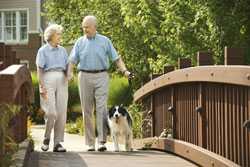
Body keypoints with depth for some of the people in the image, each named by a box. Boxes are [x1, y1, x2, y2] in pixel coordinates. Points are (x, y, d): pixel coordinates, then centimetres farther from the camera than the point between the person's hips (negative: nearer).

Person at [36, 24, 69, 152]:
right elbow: (39, 69, -1)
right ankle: (46, 139, 9)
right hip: (48, 80, -4)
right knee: (51, 112, -12)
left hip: (62, 81, 4)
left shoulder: (62, 50, 17)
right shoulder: (43, 51, 4)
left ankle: (58, 143, 2)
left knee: (61, 113, -2)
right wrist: (41, 86, -11)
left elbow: (67, 67, 16)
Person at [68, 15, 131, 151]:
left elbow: (116, 58, 7)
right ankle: (90, 143, 9)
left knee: (102, 108, -12)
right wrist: (69, 72, -14)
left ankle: (102, 141, -13)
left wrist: (124, 70, -7)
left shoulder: (105, 41, 7)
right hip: (85, 77, 2)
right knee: (87, 111, 3)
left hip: (101, 76, -1)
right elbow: (72, 60, 4)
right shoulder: (80, 42, 9)